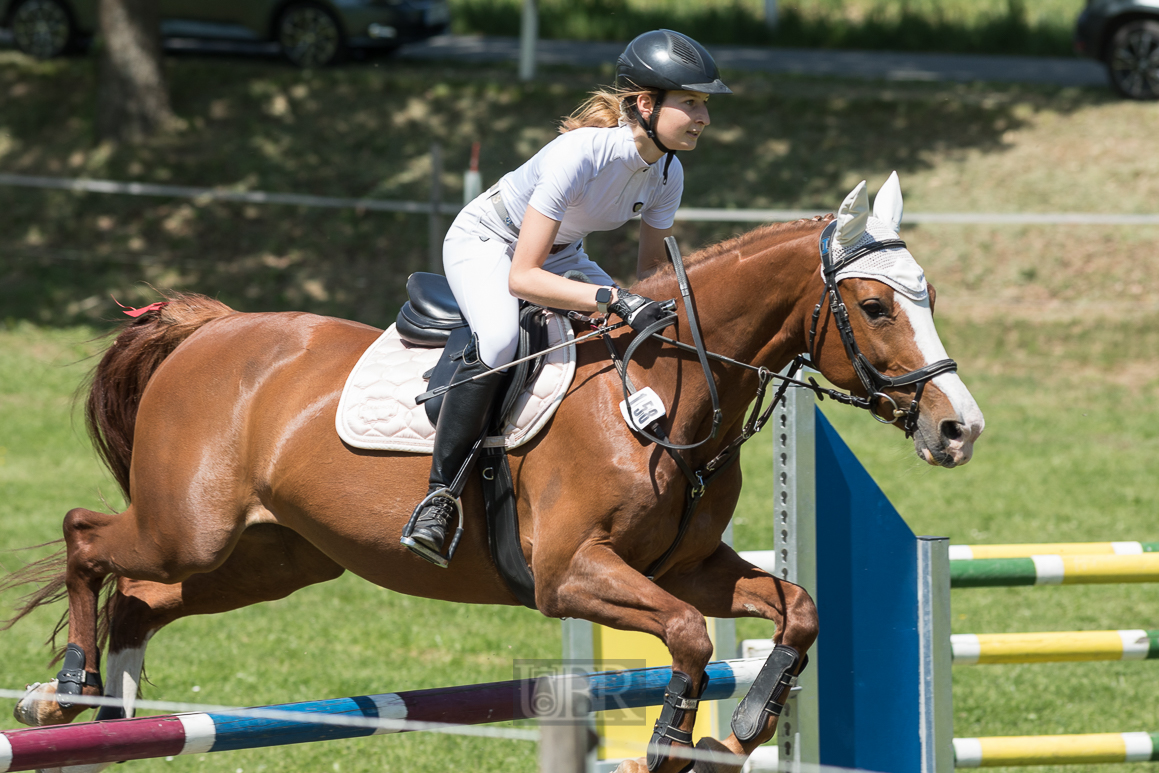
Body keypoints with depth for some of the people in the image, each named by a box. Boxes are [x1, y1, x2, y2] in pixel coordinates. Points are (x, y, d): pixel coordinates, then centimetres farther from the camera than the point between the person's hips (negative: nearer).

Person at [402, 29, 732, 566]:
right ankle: (439, 496, -26)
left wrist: (651, 306, -21)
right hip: (484, 243, -7)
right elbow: (521, 278, -39)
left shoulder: (666, 173, -15)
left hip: (560, 254, 7)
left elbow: (650, 269, 0)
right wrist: (614, 298, -48)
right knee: (498, 340, -36)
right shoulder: (580, 154, -37)